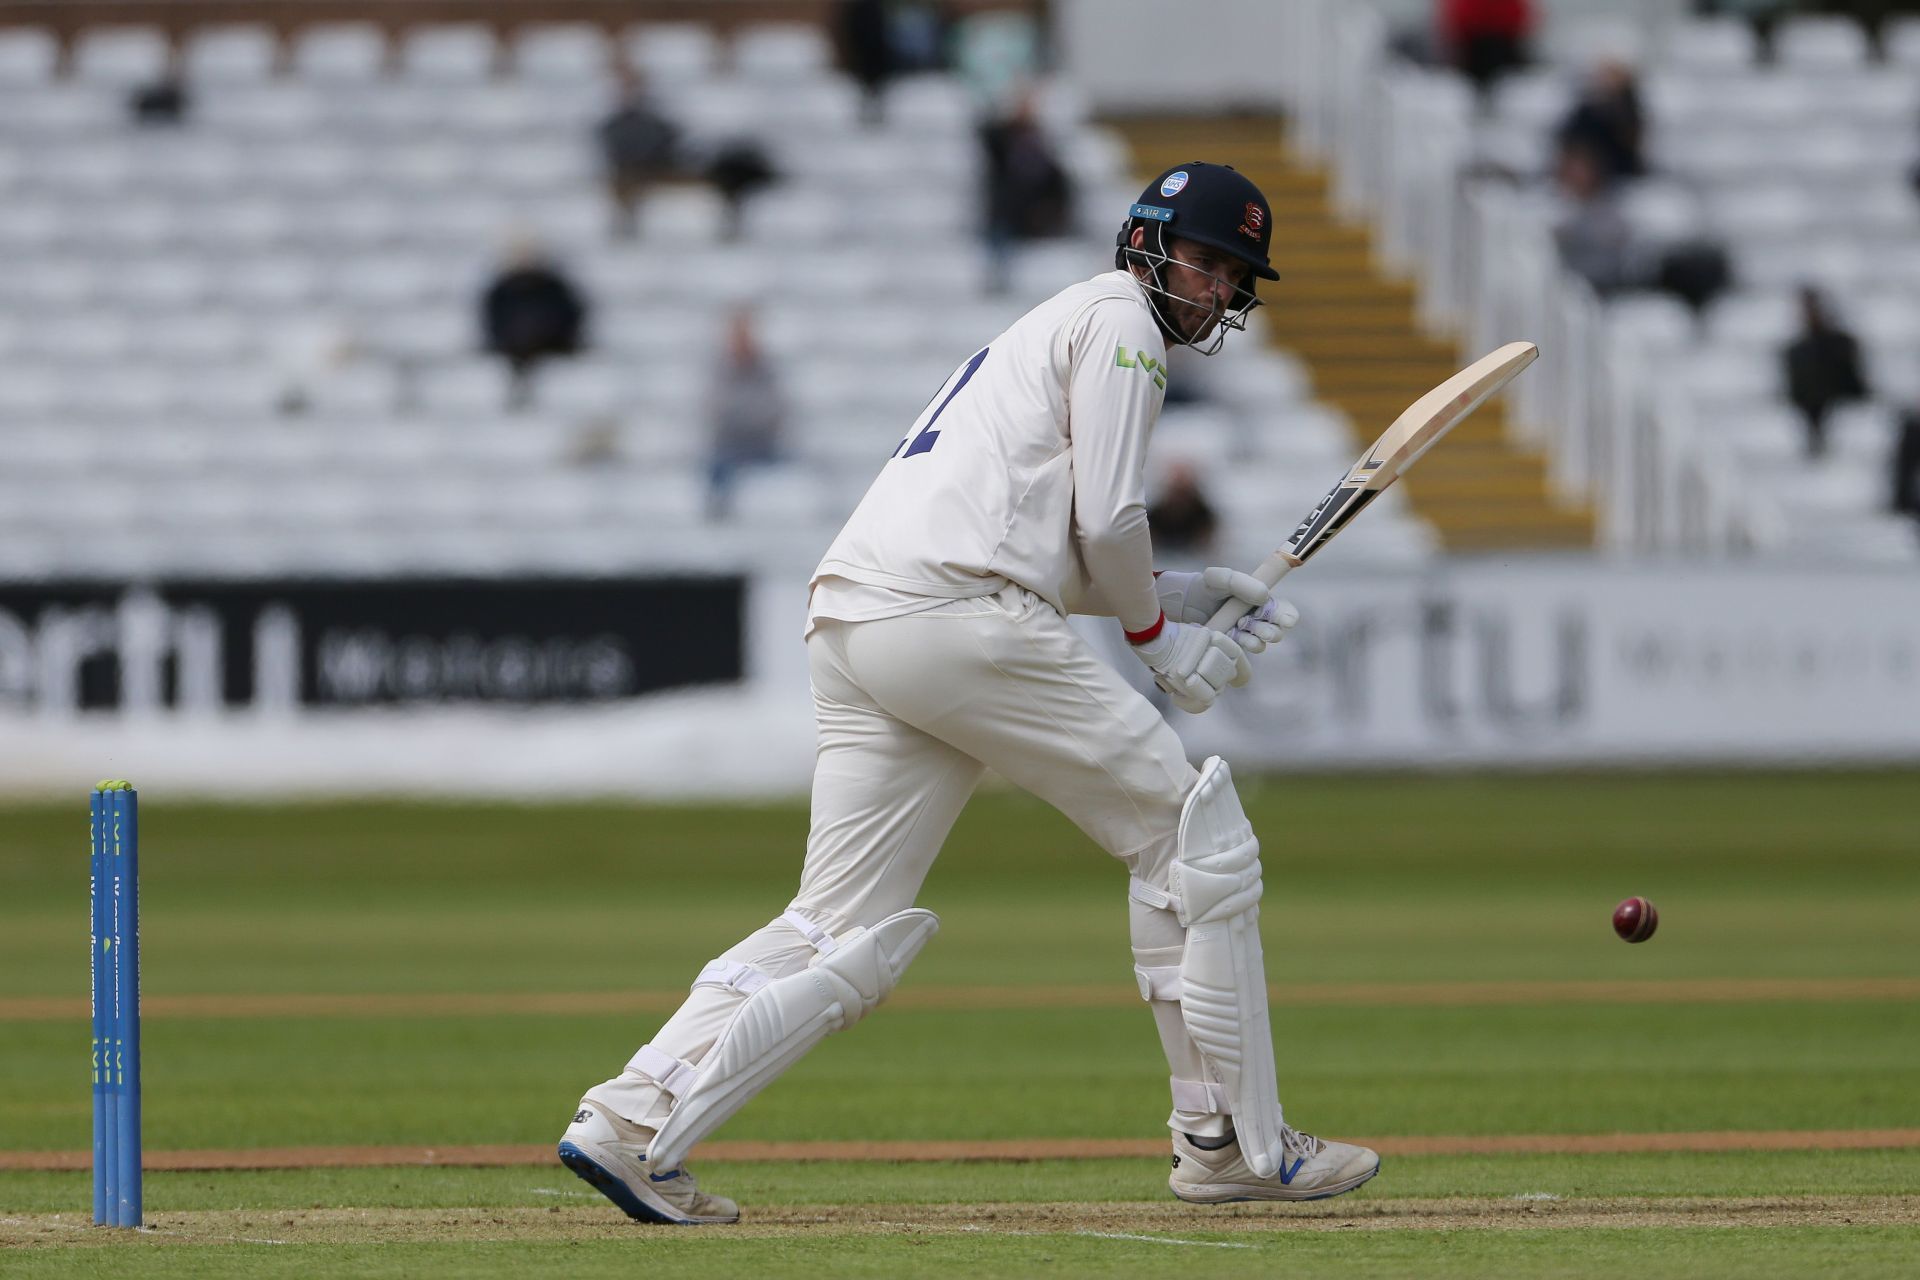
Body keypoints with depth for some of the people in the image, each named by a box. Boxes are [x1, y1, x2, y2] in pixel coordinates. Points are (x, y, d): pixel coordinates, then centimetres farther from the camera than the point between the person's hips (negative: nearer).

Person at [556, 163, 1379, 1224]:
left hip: (848, 620, 9)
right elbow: (1105, 522, -4)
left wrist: (1173, 594, 25)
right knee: (1194, 843, 2)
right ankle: (1234, 1144, 4)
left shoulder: (1045, 330, 34)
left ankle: (632, 1124, -10)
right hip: (955, 619, -9)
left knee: (842, 935, 4)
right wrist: (1158, 640, 12)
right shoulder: (1118, 320, 5)